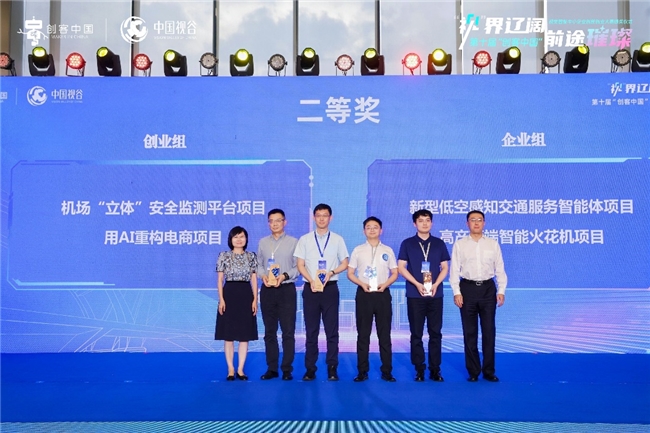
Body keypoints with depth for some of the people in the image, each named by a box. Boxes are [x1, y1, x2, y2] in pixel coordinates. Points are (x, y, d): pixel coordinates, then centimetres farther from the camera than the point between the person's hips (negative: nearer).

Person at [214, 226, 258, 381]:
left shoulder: (251, 256, 8)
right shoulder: (224, 256, 3)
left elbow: (254, 279, 8)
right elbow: (220, 279, 2)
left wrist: (255, 299, 0)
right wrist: (221, 299, -7)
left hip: (246, 295, 2)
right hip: (229, 294, -2)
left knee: (245, 334, 4)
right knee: (228, 335, 1)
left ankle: (240, 369, 12)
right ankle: (231, 370, 11)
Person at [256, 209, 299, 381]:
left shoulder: (293, 242, 0)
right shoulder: (263, 242, 11)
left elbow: (298, 267, -4)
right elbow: (259, 264, 10)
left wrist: (285, 276, -19)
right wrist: (263, 276, -10)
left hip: (286, 289, -3)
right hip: (267, 290, 3)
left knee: (288, 331, 0)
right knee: (269, 331, 9)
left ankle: (287, 369, 9)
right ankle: (271, 368, 17)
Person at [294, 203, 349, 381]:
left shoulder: (338, 239, 6)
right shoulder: (304, 239, 6)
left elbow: (344, 263, 6)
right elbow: (300, 265, 2)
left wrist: (331, 272, -13)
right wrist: (311, 281, -13)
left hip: (330, 288, 0)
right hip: (310, 288, 0)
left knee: (332, 330, 2)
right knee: (311, 330, 4)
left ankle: (332, 368, 9)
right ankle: (310, 368, 10)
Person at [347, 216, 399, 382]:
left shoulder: (387, 250, 8)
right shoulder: (358, 250, 6)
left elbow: (395, 273, 9)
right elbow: (350, 273, 6)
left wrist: (385, 284, -10)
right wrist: (362, 283, -12)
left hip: (383, 294, 0)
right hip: (363, 294, 0)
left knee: (384, 334, 3)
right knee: (363, 334, 3)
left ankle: (386, 371, 10)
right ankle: (362, 371, 10)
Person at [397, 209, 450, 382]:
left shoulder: (439, 243, 8)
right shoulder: (407, 243, 3)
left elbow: (445, 267, 8)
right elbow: (401, 267, -1)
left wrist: (435, 284, -9)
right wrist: (417, 284, -13)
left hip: (436, 294, 2)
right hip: (415, 295, -1)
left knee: (435, 333, 3)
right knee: (416, 333, 2)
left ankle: (435, 369, 10)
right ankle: (419, 369, 10)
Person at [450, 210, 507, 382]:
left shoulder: (493, 244, 6)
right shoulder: (460, 244, 2)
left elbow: (500, 269, 5)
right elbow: (454, 270, 0)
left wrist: (501, 291, -4)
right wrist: (456, 292, -8)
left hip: (488, 288, 1)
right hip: (468, 288, -1)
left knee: (489, 331, 5)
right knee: (470, 332, 6)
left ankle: (488, 371, 16)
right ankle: (473, 371, 18)